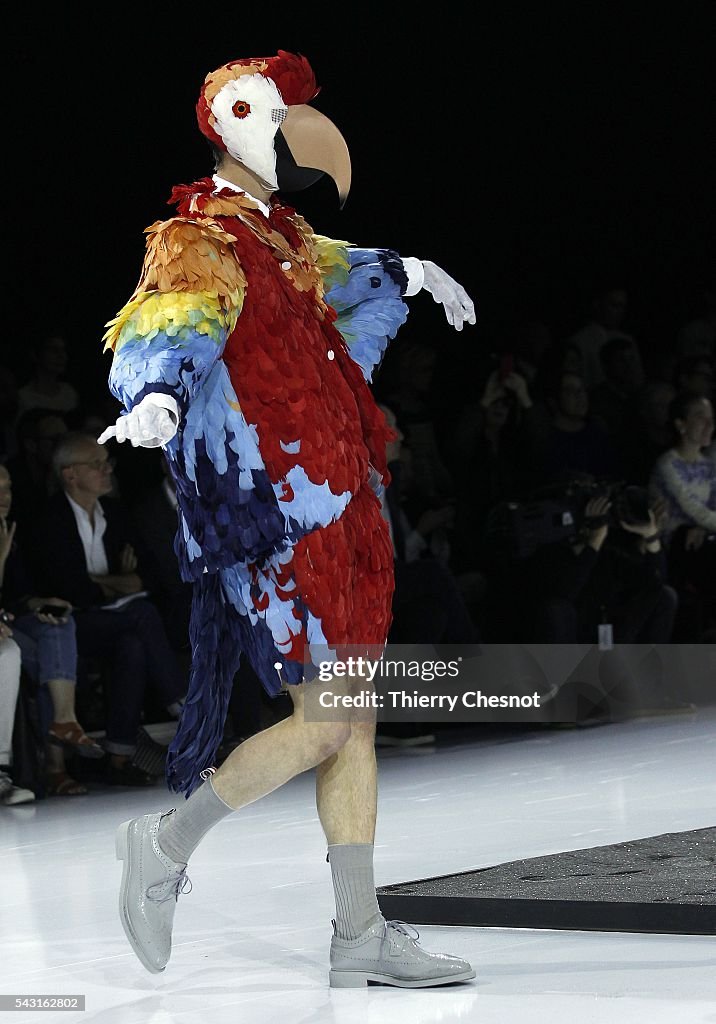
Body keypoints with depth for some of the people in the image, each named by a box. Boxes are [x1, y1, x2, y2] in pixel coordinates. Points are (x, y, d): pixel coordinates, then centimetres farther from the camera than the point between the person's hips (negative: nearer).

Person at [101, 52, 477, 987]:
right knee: (325, 724, -10)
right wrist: (158, 396, -51)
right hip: (274, 514, -9)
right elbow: (171, 328, -30)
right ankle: (166, 846, 7)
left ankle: (360, 934, 12)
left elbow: (326, 273, 40)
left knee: (355, 720, 7)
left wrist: (408, 272, 55)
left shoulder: (277, 233, 16)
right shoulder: (201, 242, -11)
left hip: (331, 506, 9)